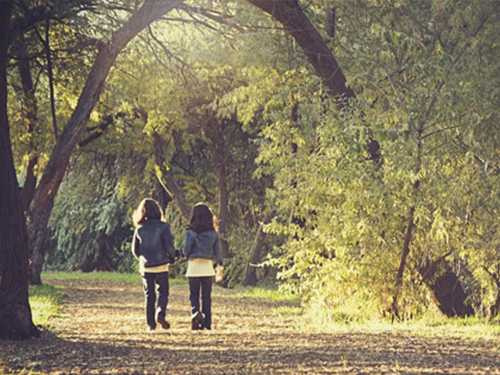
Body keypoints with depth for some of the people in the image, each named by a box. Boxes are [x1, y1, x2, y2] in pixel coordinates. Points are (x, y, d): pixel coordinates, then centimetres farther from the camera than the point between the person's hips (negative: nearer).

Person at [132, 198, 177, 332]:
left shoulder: (139, 229, 2)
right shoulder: (162, 227, -7)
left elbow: (135, 250, 5)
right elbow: (169, 245, -11)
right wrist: (172, 256, 8)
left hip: (145, 266, 2)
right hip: (161, 265, -2)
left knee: (149, 295, 9)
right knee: (163, 292, 9)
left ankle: (150, 324, 5)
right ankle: (160, 314, -15)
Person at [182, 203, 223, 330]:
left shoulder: (191, 232, -8)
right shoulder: (213, 233, 3)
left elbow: (187, 248, -11)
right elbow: (218, 251, 5)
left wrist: (184, 255, 13)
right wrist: (219, 268, 14)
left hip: (194, 266, -2)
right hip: (208, 266, 3)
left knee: (194, 294, 8)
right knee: (206, 296, 8)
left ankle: (195, 312, -18)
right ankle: (206, 323, 7)